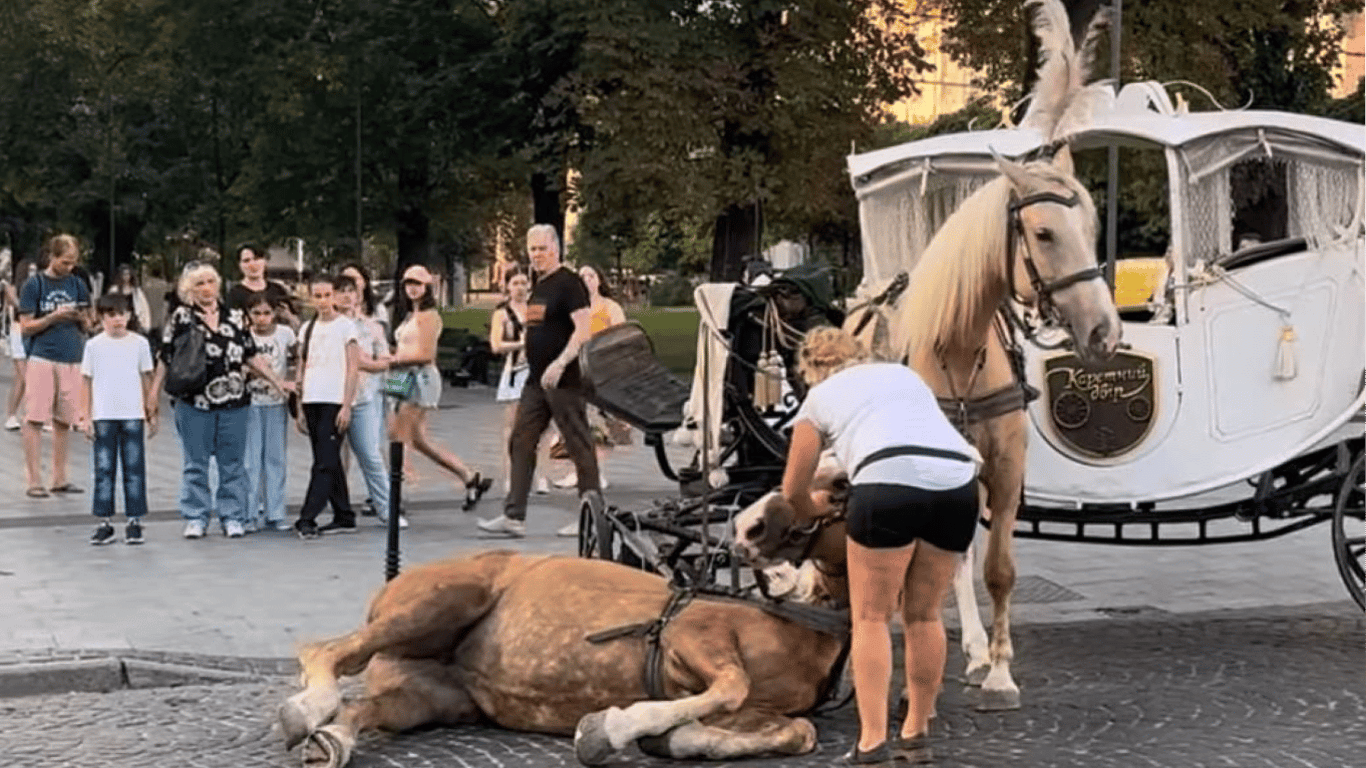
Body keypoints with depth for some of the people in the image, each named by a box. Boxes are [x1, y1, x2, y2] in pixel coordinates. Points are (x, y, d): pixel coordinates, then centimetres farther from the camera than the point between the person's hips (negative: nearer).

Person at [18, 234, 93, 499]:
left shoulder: (78, 285, 10)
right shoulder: (34, 285, -1)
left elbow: (86, 328, 14)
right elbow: (26, 327, -3)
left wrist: (82, 319, -8)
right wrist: (54, 317, -16)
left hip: (71, 360, 4)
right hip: (42, 357, -4)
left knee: (64, 420, 8)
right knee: (35, 419, -4)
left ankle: (59, 479, 16)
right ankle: (34, 481, -1)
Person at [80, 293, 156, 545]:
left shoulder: (139, 343, 4)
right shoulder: (94, 345, 3)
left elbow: (146, 379, 10)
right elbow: (86, 381, 6)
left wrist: (151, 413, 9)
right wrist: (85, 416, 1)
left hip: (133, 415, 0)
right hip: (103, 416, 0)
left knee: (134, 469, 1)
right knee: (103, 470, 2)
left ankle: (134, 520, 7)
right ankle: (104, 522, 8)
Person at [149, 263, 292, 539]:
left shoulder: (236, 317, 10)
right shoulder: (181, 317, 2)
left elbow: (252, 357, 16)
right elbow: (165, 360, 3)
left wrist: (277, 382, 12)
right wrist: (153, 395, -1)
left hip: (234, 402, 2)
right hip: (194, 403, -2)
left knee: (233, 464, 6)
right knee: (195, 464, 5)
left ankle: (233, 517, 14)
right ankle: (195, 519, 13)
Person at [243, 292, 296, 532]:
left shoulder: (284, 333, 0)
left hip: (277, 404, 1)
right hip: (251, 404, -1)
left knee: (276, 458, 4)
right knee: (251, 460, -1)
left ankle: (275, 514, 10)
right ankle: (250, 514, 5)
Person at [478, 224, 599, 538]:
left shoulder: (569, 283, -11)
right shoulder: (538, 286, 16)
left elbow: (583, 330, -19)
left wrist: (560, 363, -27)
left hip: (564, 381, -9)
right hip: (536, 380, 9)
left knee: (579, 445, -2)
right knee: (520, 443, 5)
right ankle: (513, 516, 6)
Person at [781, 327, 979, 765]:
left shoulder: (819, 397, 24)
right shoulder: (905, 374, 35)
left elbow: (793, 490, 28)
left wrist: (816, 519, 48)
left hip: (890, 480, -4)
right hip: (958, 482, 4)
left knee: (870, 617, 7)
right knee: (924, 615, 17)